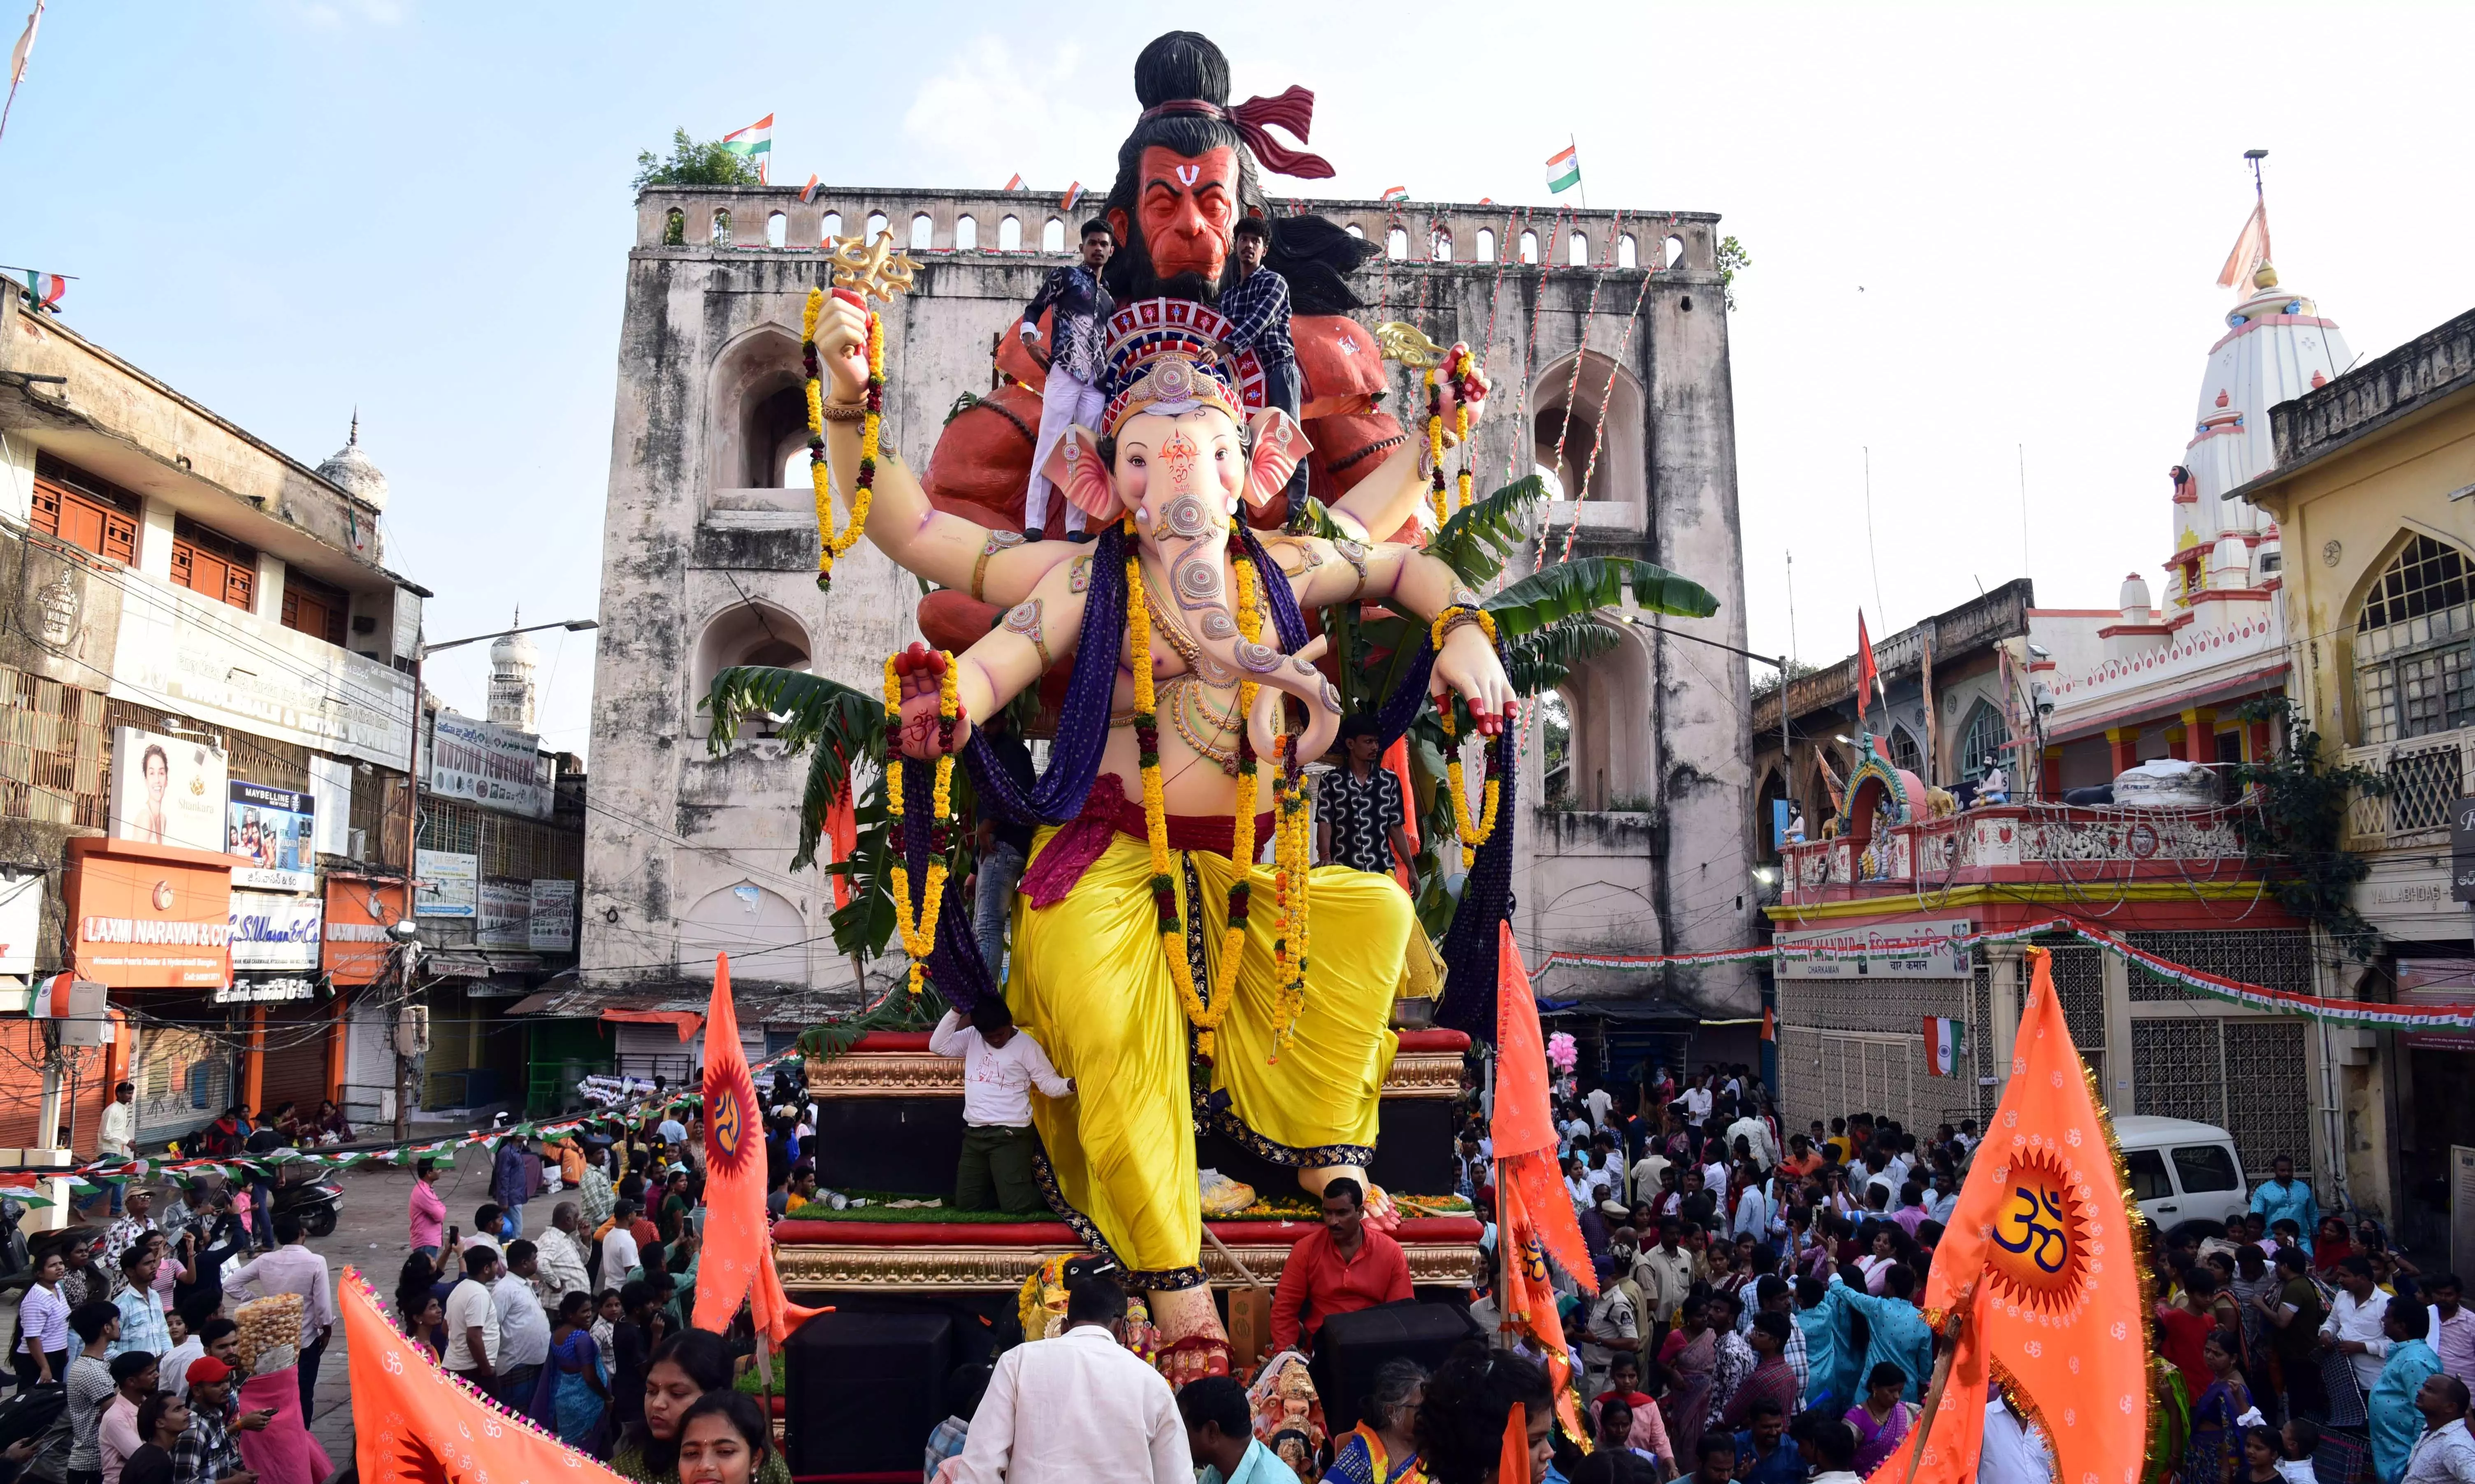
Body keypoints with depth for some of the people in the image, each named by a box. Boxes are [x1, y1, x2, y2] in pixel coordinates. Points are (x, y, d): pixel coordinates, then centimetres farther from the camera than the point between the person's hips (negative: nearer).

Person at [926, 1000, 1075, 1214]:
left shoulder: (1026, 1045, -6)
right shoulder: (971, 1036, 7)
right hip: (974, 1134, 6)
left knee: (1016, 1206, -13)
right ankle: (1014, 1185, 28)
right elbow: (938, 1046, -2)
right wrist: (956, 1012, -10)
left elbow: (1049, 1083, -7)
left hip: (1010, 1135, -6)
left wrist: (1071, 1084, -28)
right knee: (966, 1205, 7)